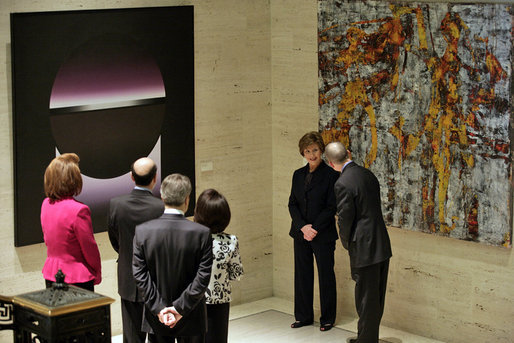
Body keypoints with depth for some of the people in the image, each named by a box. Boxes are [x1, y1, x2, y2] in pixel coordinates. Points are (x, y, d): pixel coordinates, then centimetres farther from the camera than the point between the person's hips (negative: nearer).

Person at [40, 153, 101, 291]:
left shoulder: (46, 204, 1)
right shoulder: (78, 210, -21)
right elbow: (90, 248, -12)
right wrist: (97, 274, 3)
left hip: (51, 275, 7)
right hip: (76, 278, -7)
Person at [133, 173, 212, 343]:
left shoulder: (142, 231, -8)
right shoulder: (202, 233, -13)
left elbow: (139, 274, -10)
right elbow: (202, 278, -15)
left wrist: (158, 308, -9)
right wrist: (180, 308, -12)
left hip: (156, 321, 1)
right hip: (191, 321, -1)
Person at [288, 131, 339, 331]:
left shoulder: (331, 175, -8)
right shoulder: (298, 175, 9)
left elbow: (331, 208, -10)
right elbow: (292, 203, 7)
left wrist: (315, 228, -15)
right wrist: (303, 227, -8)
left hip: (323, 234, -5)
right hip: (300, 233, 5)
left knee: (326, 276, 3)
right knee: (302, 275, 10)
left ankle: (327, 319, 14)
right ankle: (303, 316, 22)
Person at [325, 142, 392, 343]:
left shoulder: (343, 184, -17)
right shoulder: (367, 174, 8)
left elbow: (345, 219, -16)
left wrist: (347, 244, 4)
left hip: (364, 248, -8)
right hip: (382, 244, 9)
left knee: (367, 298, 2)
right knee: (376, 297, 17)